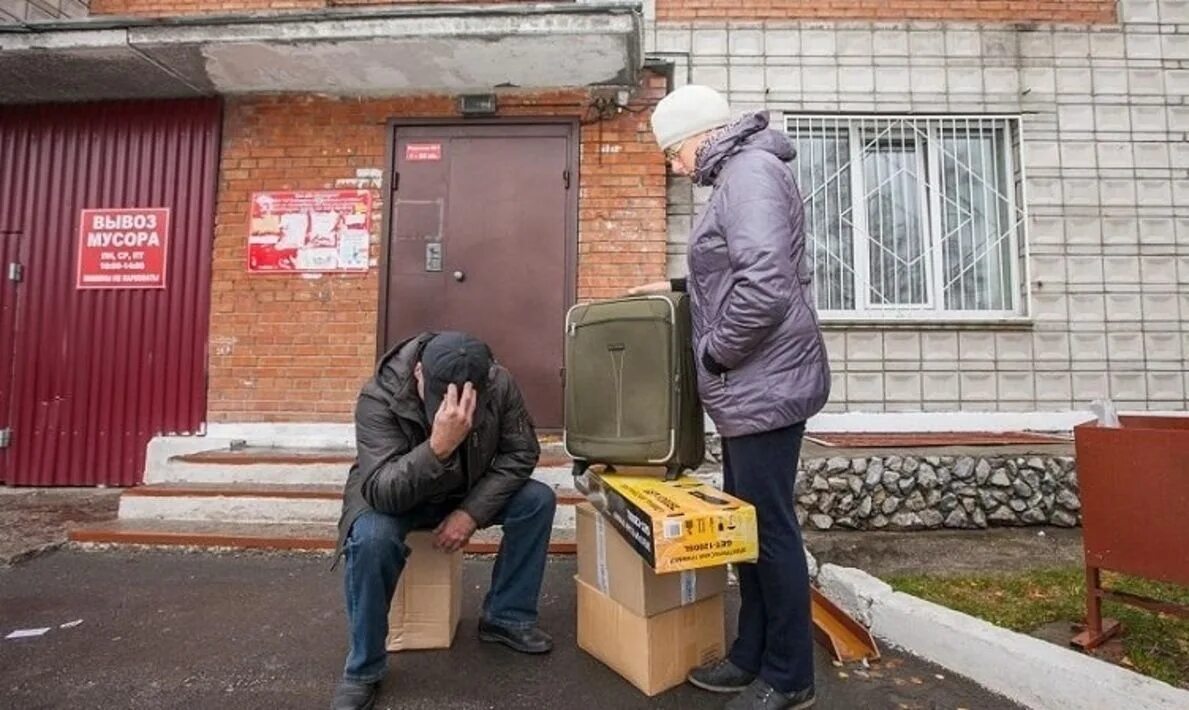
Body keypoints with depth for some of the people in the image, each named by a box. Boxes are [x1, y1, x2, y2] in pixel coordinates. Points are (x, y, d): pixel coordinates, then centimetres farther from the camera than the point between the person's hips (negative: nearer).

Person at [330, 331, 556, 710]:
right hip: (392, 496, -3)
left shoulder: (499, 384, -25)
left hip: (466, 492, 3)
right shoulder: (379, 397, -33)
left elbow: (521, 453, -15)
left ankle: (506, 616, 2)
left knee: (538, 500, -17)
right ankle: (363, 670, -11)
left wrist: (471, 511, -25)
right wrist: (438, 446, -58)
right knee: (371, 538, -35)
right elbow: (382, 493, -40)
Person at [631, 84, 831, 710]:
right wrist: (681, 288, 19)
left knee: (770, 528, 1)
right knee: (746, 524, 16)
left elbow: (766, 286, -26)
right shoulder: (736, 176, 20)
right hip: (750, 387, 11)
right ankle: (752, 656, 31)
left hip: (766, 386, -11)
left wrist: (713, 354, -15)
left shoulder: (750, 171, -13)